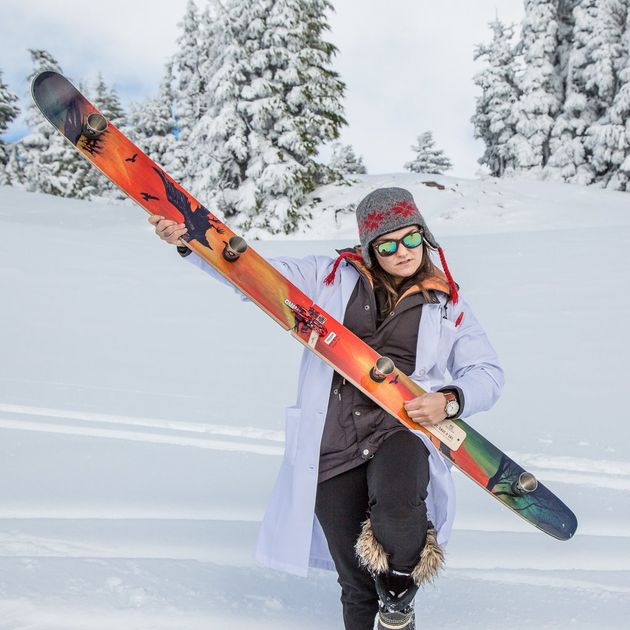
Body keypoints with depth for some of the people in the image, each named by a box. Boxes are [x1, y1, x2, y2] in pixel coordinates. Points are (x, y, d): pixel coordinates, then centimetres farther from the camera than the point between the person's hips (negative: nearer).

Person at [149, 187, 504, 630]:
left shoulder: (446, 305, 7)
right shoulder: (333, 276, 5)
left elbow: (487, 372, 8)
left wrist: (450, 401, -14)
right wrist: (190, 239, -12)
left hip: (401, 432, 0)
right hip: (331, 450, 1)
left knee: (395, 517, -34)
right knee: (358, 586, 9)